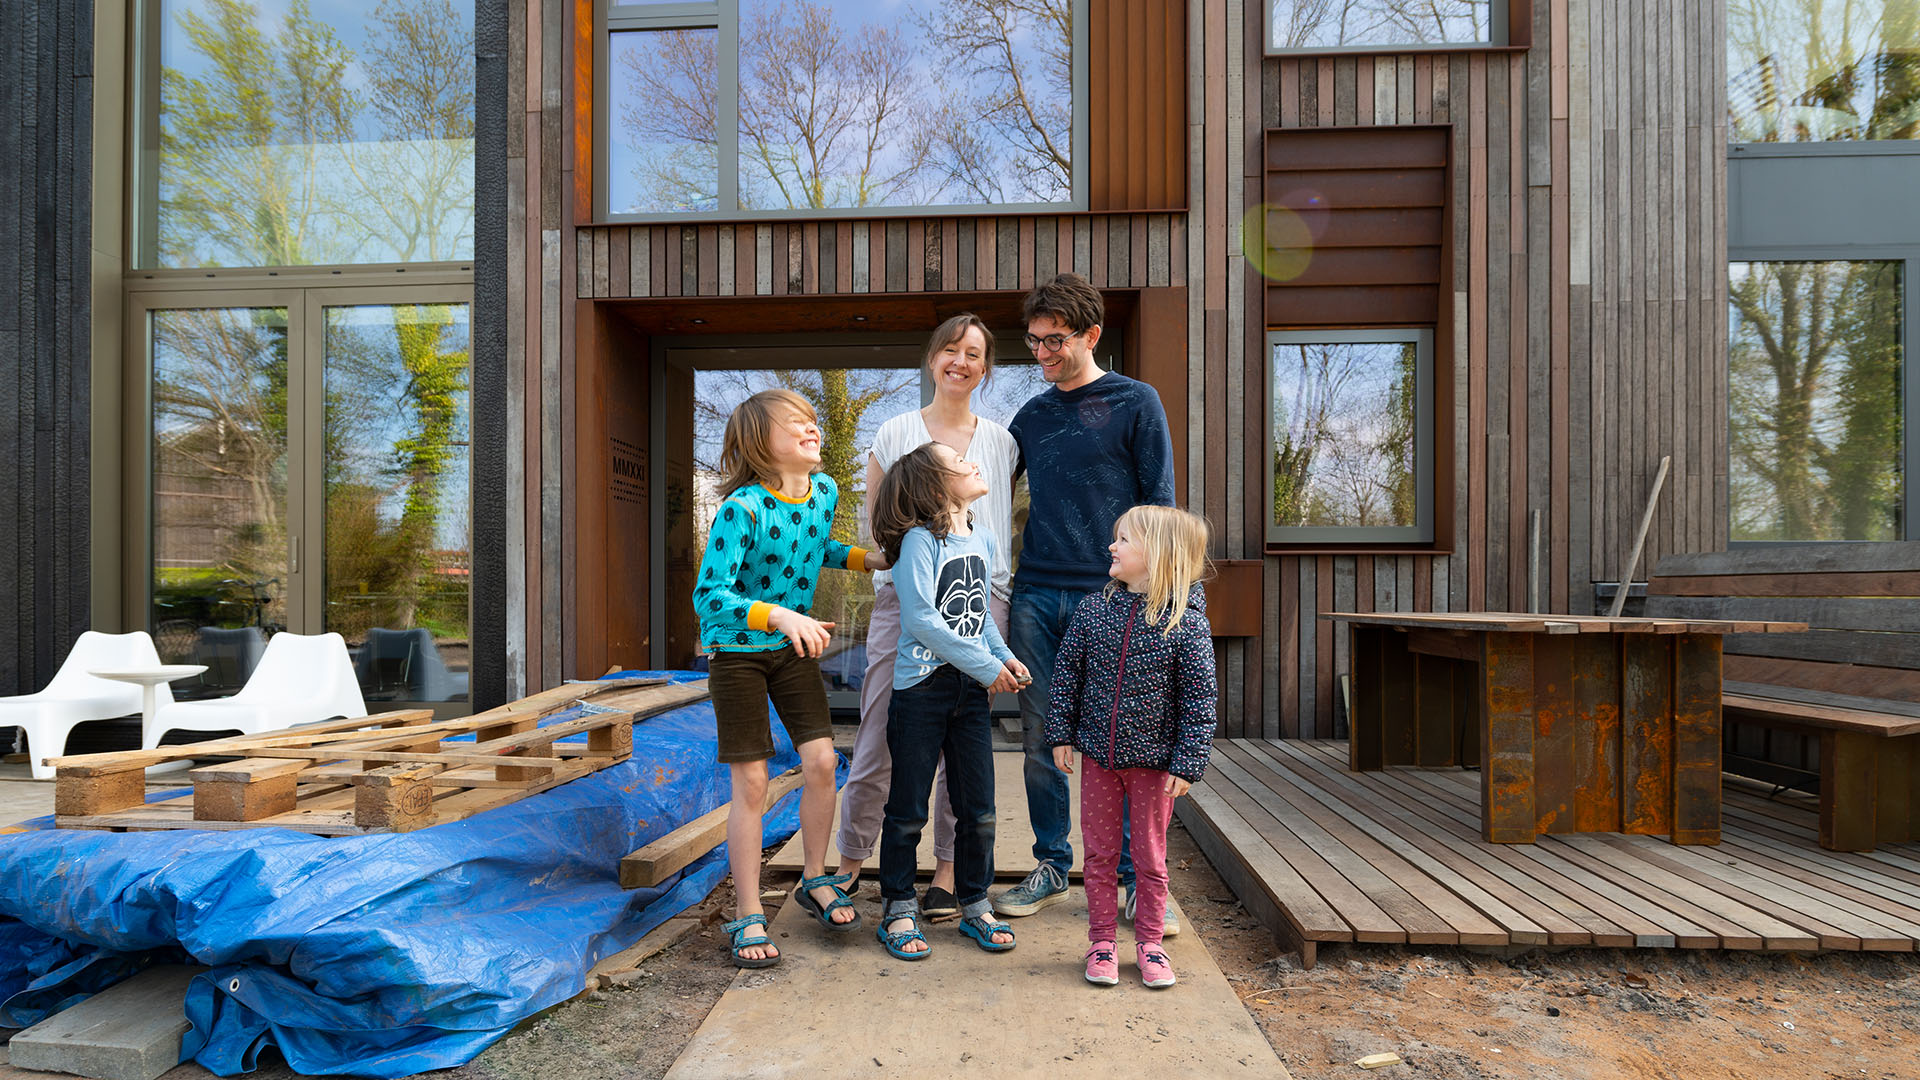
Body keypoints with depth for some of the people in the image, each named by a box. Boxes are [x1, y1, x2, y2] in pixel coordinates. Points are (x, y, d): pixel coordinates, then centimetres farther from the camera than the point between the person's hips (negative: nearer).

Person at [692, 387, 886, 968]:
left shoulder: (824, 490, -5)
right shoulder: (743, 508, -25)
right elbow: (709, 596, -31)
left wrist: (869, 558, 5)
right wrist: (779, 615, -43)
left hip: (795, 644, 5)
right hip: (736, 650, -5)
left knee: (821, 760, 0)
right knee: (751, 781, -1)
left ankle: (815, 881, 24)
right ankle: (748, 916, 15)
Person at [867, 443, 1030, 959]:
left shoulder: (983, 539, 10)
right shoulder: (919, 540, -12)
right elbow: (921, 618, -18)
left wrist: (1005, 657, 3)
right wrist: (987, 666, -15)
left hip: (971, 689, 6)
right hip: (922, 686, -6)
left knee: (978, 809, 11)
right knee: (908, 810, 6)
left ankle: (975, 905, 28)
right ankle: (899, 909, 22)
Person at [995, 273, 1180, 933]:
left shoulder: (1136, 402, 3)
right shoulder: (1031, 416, 15)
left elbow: (1159, 502, 0)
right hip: (1036, 596, 4)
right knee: (1040, 737, 7)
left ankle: (1136, 877, 16)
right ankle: (1051, 867, 21)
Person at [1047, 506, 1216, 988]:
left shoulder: (1187, 623, -13)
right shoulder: (1093, 609, -2)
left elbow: (1199, 701, -10)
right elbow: (1067, 673, 4)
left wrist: (1187, 764, -12)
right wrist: (1061, 733, 1)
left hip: (1154, 762, -3)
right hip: (1098, 755, 3)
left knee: (1150, 857, 13)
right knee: (1100, 855, 12)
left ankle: (1149, 943, 30)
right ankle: (1101, 941, 27)